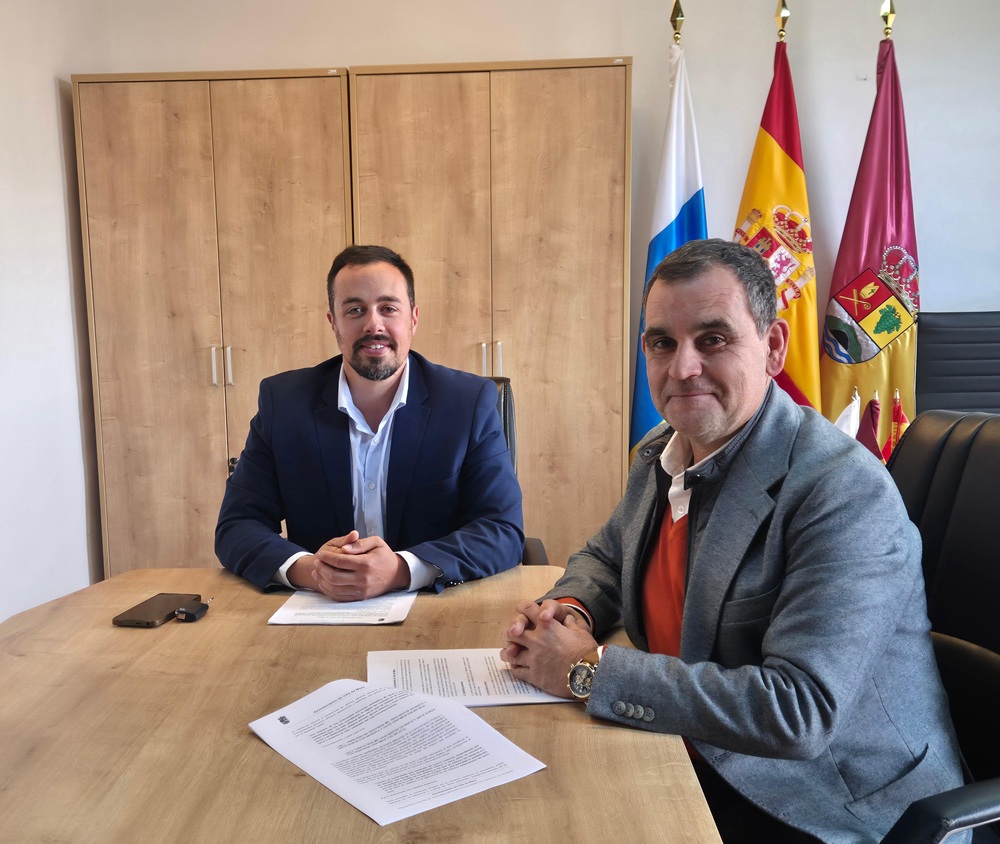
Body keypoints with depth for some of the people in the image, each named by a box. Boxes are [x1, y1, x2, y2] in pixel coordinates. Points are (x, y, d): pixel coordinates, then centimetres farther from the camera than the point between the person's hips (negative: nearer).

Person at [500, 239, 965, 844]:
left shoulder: (846, 493, -24)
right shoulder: (661, 454, 0)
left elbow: (800, 710, -29)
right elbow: (607, 556, 17)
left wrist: (589, 670, -24)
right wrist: (570, 610, -7)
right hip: (695, 759, 7)